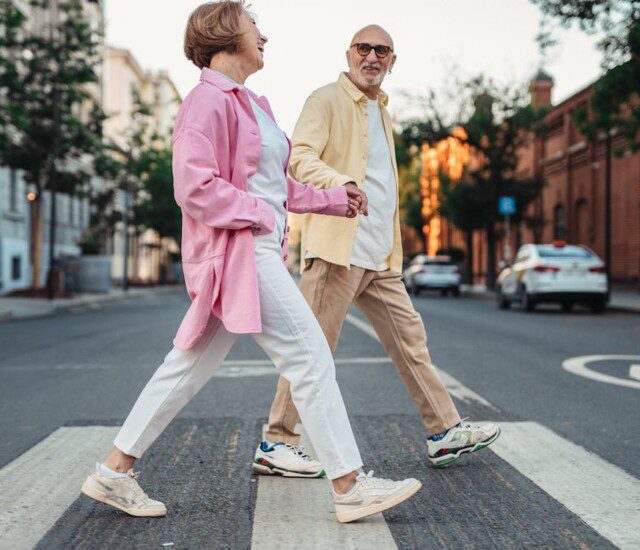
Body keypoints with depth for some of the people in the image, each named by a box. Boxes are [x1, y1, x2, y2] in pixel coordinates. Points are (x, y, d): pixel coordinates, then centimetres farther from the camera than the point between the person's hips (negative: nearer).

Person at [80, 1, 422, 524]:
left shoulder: (251, 103, 20)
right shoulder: (208, 100, -11)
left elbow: (276, 183, 27)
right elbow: (194, 187, -19)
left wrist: (333, 198, 27)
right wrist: (261, 214, -14)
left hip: (258, 251, 10)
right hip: (237, 251, -10)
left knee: (192, 365, 12)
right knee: (311, 357, -8)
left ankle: (115, 471, 20)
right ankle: (350, 487, 0)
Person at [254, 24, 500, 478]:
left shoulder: (382, 111, 23)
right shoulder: (327, 101, -2)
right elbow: (300, 158, -16)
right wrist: (340, 183, -36)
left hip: (380, 256, 8)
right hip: (338, 248, -8)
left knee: (410, 338, 10)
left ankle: (444, 432, 18)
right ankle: (276, 444, 3)